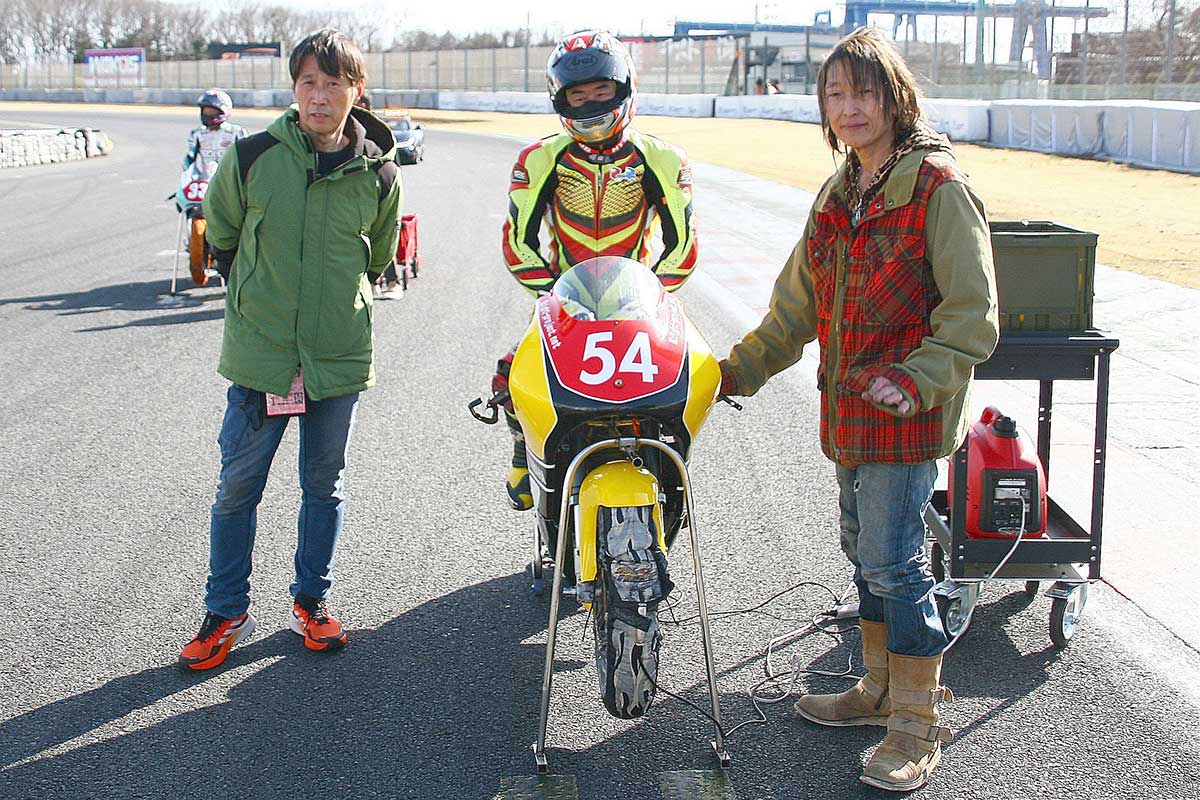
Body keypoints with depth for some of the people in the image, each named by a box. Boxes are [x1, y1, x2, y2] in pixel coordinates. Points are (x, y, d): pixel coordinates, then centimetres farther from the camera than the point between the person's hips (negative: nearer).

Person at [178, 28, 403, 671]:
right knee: (238, 487, 5)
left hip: (341, 354, 1)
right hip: (259, 352, -1)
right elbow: (220, 235, 10)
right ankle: (226, 612, 22)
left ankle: (311, 600, 30)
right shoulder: (252, 156, -6)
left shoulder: (377, 172, -2)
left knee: (324, 484, 13)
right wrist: (256, 294, 12)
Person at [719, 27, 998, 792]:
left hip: (908, 414, -8)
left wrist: (916, 379, -25)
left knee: (894, 562, -6)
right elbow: (799, 301, 20)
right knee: (866, 552, 16)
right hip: (849, 408, 8)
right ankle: (882, 688, 32)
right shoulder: (841, 193, 13)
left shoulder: (940, 188, -11)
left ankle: (918, 724, 8)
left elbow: (973, 314, -14)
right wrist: (740, 368, 17)